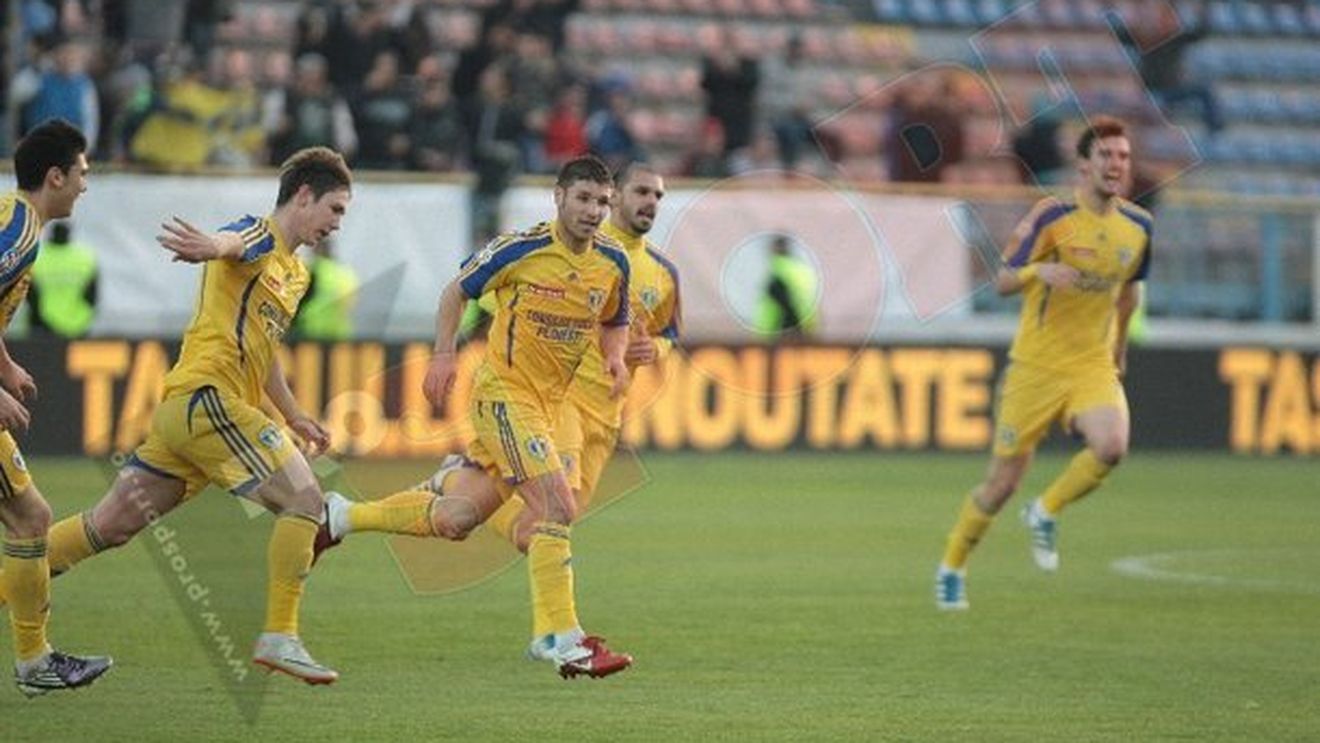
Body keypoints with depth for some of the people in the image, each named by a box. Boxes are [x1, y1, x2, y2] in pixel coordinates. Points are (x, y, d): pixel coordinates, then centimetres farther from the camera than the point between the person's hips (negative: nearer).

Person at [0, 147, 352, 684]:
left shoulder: (295, 273, 23)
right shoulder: (259, 237, -5)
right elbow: (236, 242, -32)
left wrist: (293, 416, 40)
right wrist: (212, 245, -55)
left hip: (186, 409, 10)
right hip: (207, 394, -10)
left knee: (108, 527, 10)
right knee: (304, 500, -13)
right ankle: (279, 638, -14)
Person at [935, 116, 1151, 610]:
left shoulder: (1137, 226, 3)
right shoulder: (1052, 217, -10)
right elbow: (1003, 282, -9)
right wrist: (1039, 271, -29)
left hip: (1094, 366, 3)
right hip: (1036, 365, -3)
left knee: (1111, 446, -26)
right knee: (1004, 480, 1)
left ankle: (1045, 514, 2)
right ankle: (951, 567, 25)